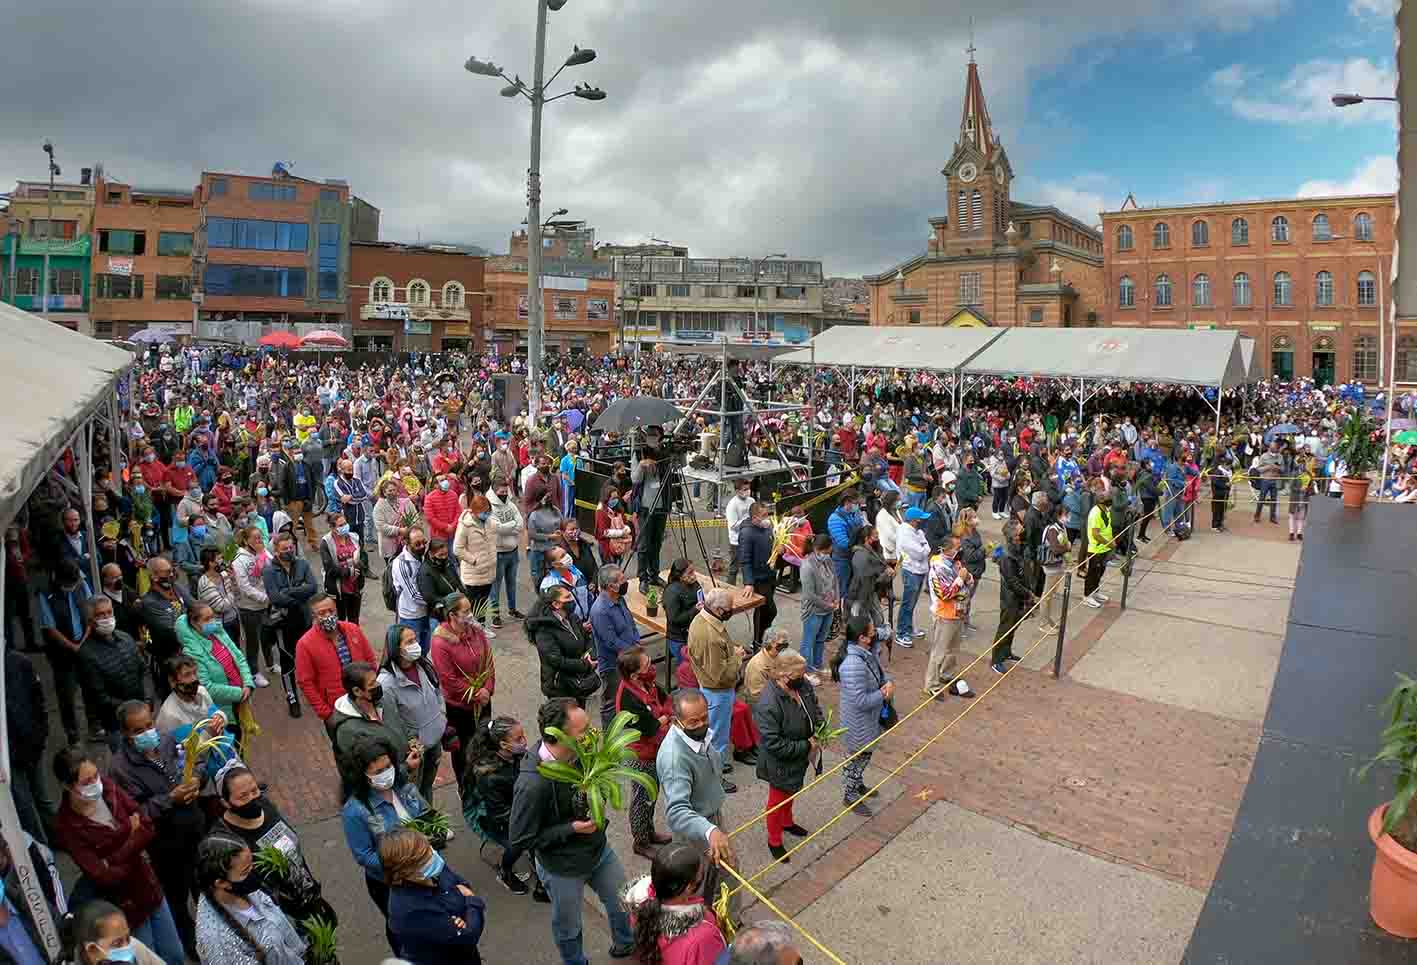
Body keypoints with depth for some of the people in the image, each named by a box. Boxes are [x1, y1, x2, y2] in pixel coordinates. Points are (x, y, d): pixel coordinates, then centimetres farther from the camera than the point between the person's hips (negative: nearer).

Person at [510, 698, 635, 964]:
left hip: (599, 849, 6)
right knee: (568, 928, 22)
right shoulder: (533, 784, -37)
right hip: (564, 868, -5)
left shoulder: (578, 753, -18)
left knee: (624, 903, 25)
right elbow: (521, 840, -24)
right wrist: (571, 828, -28)